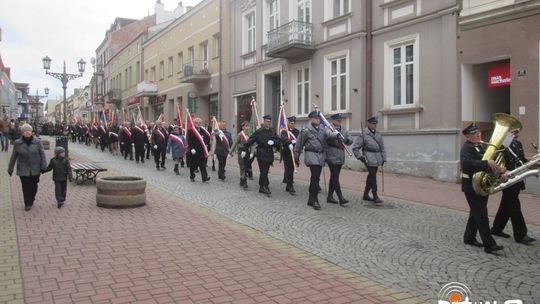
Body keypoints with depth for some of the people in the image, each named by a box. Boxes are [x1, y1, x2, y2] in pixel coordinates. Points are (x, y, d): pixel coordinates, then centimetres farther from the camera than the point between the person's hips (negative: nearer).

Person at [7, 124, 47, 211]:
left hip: (35, 169, 1)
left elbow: (42, 154, -3)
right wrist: (10, 169, 9)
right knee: (26, 187, 1)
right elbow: (13, 157, 4)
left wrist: (43, 166, -9)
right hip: (23, 169, 0)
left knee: (34, 186, 11)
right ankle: (27, 204, 16)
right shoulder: (17, 143, -2)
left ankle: (31, 200, 34)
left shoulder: (37, 142, -4)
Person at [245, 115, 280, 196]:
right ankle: (266, 187, -7)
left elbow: (278, 140, 9)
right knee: (264, 171, -8)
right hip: (262, 154, -5)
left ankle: (261, 187, 22)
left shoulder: (272, 131, 10)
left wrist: (273, 142, -13)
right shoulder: (259, 131, -6)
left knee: (264, 171, 13)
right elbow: (250, 141, -7)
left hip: (269, 154, 6)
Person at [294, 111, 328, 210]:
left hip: (321, 156, 6)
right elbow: (299, 145, 0)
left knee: (315, 178, 11)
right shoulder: (306, 131, -4)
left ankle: (311, 200, 21)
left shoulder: (322, 131, 12)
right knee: (316, 178, -14)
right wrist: (297, 157, 3)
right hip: (311, 155, -6)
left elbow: (325, 143, 19)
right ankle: (315, 200, -7)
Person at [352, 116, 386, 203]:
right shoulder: (363, 134, -6)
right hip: (369, 158, -6)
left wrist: (383, 158, 14)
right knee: (373, 176, -9)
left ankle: (365, 195, 22)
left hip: (377, 158, 7)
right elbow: (355, 148, -5)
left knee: (371, 176, 12)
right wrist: (360, 157, -13)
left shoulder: (378, 134, 12)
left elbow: (382, 147, 18)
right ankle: (375, 196, -2)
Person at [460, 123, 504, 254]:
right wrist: (487, 163, -40)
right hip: (472, 186, -9)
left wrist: (495, 167, -5)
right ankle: (489, 244, -4)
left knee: (477, 213, 16)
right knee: (481, 216, -7)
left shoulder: (480, 146, 13)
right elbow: (467, 163, -33)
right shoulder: (466, 148, -15)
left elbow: (485, 162, 15)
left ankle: (469, 238, 28)